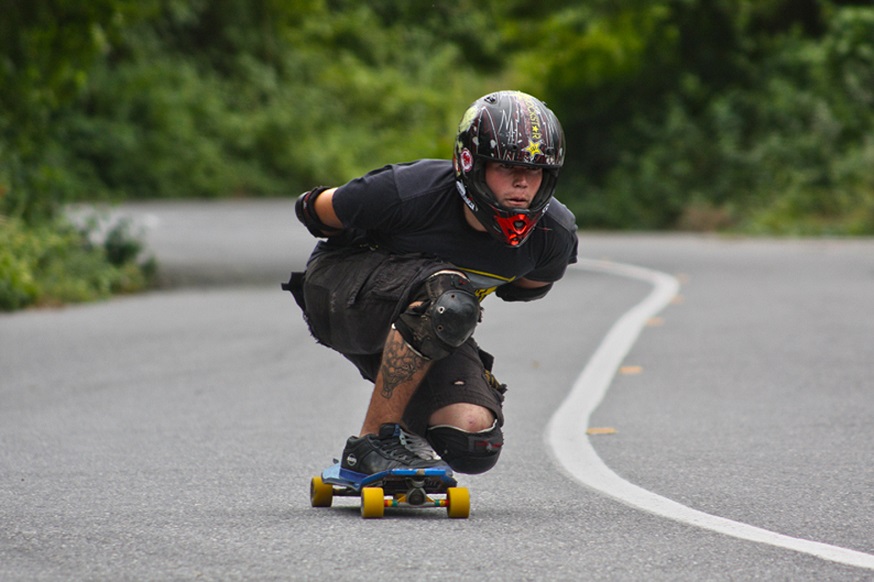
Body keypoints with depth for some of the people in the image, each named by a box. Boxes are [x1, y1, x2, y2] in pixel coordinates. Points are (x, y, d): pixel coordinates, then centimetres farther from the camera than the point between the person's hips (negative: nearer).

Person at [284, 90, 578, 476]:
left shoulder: (554, 235, -18)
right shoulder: (410, 193, -31)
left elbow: (530, 283, 9)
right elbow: (313, 209, -11)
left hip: (423, 329, 5)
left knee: (474, 446, -17)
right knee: (447, 296, -37)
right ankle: (375, 439, -24)